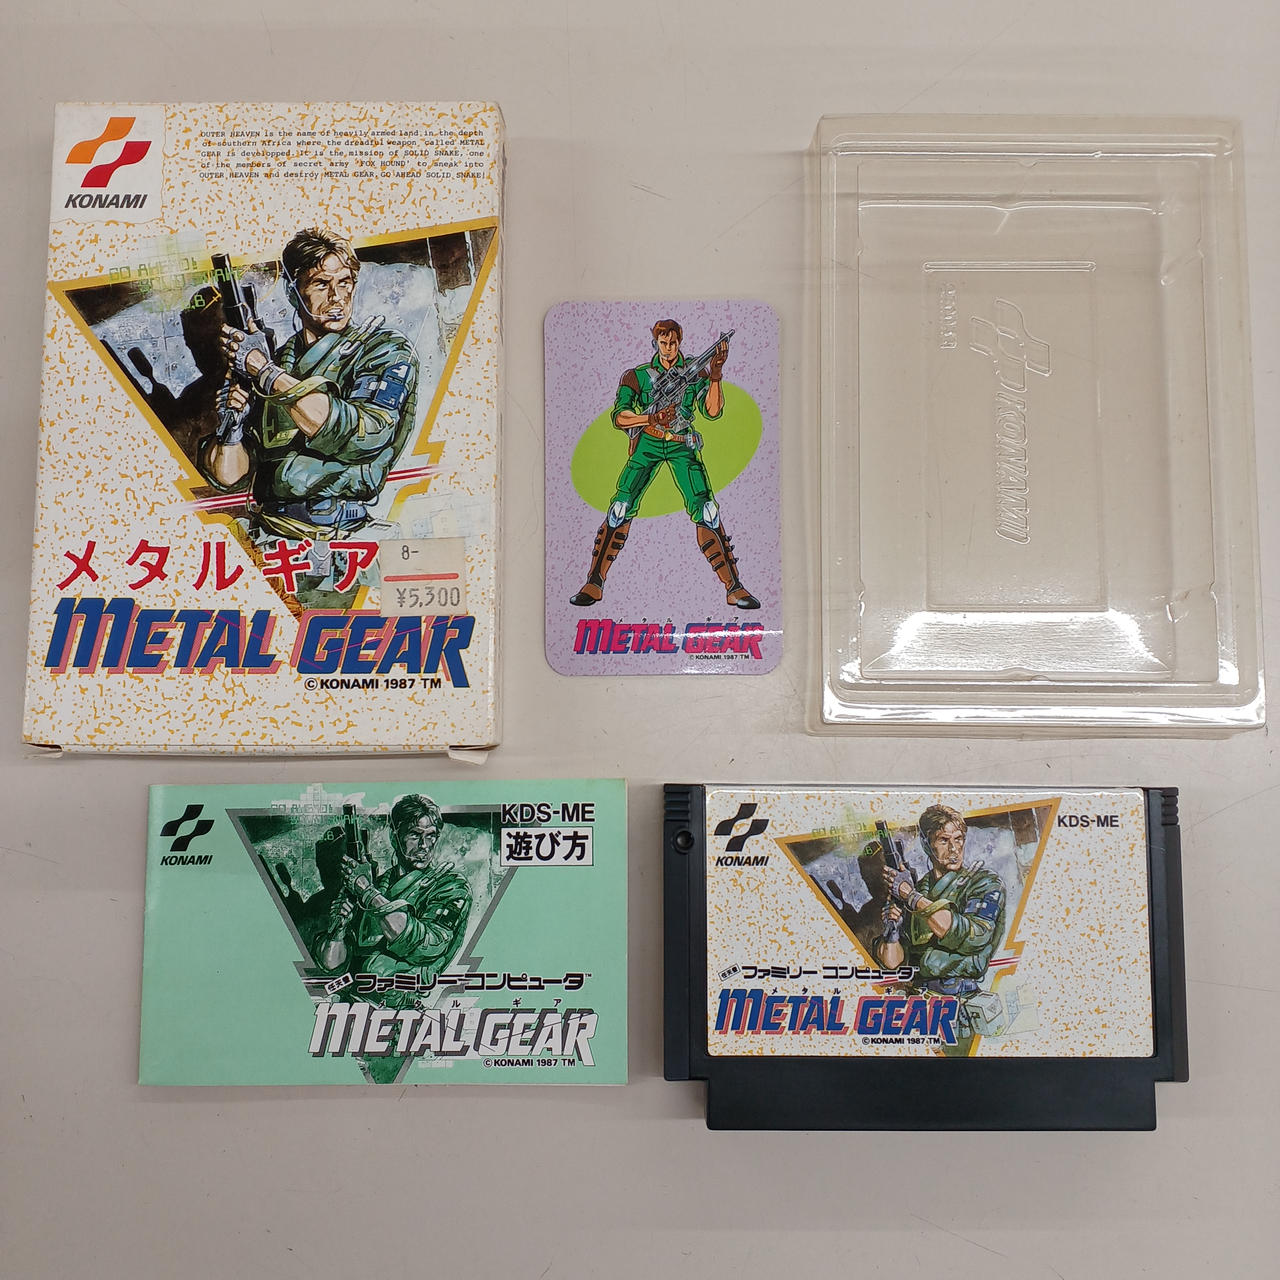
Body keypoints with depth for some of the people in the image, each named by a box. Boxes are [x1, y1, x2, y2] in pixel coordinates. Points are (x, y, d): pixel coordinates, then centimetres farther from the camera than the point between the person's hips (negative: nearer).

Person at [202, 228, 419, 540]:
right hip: (261, 529, 5)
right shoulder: (280, 359, 13)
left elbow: (364, 435, -18)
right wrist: (234, 417, -8)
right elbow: (229, 476, 12)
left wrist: (265, 370, -13)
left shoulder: (388, 351, 2)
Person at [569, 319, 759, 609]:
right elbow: (618, 416, -7)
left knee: (706, 511, -10)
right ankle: (594, 584, -1)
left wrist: (715, 375, -19)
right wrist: (651, 418, -22)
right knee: (621, 508, -10)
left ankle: (733, 588, -5)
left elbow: (712, 411, -6)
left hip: (682, 446, 0)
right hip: (647, 444, 0)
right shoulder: (640, 375, 2)